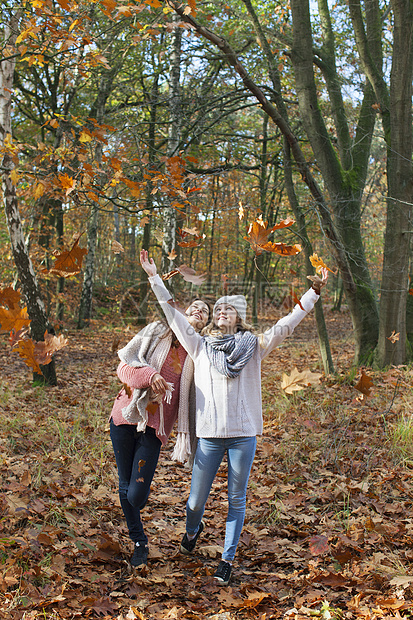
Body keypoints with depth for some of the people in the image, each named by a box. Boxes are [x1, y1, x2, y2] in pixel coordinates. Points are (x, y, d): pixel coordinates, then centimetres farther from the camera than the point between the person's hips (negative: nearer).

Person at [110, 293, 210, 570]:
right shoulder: (158, 331, 6)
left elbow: (193, 400, 9)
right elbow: (125, 363, 0)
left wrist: (188, 439, 1)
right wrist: (149, 374, -18)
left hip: (154, 427, 0)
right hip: (127, 415, 0)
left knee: (137, 495, -10)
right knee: (125, 487, 5)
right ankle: (139, 542, 29)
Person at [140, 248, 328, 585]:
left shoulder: (253, 346, 8)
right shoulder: (201, 346, 10)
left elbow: (286, 324, 4)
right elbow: (174, 316, 10)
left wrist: (313, 293, -1)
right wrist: (155, 278, 8)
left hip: (243, 435, -1)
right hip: (209, 435, 1)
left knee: (236, 499, 7)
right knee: (195, 501, 6)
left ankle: (228, 558, 23)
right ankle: (193, 529, 41)